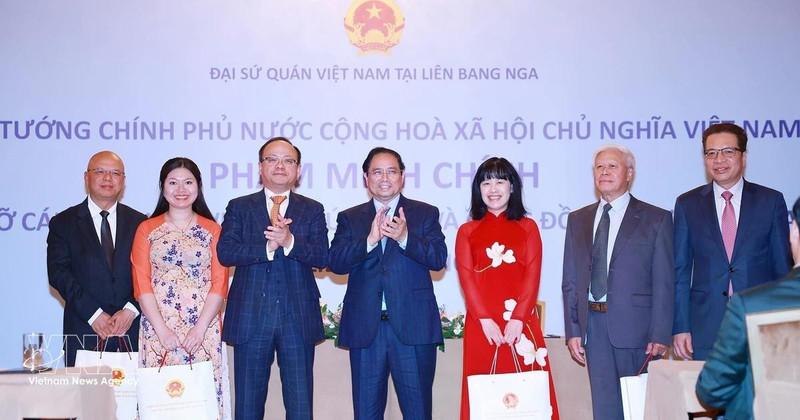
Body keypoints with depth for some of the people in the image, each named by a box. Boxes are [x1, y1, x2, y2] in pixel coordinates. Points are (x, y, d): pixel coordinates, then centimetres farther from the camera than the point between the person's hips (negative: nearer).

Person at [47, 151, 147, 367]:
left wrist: (131, 310, -11)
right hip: (83, 332, -1)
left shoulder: (139, 222, 11)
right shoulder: (63, 223, 8)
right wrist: (94, 314, -12)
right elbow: (58, 273, -2)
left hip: (131, 331, 1)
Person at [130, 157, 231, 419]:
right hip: (157, 331, 0)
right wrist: (162, 329, -9)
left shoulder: (213, 230, 8)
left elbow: (219, 284, 2)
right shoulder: (147, 230, 9)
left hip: (204, 332, 0)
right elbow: (141, 284, 2)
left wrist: (200, 328, -10)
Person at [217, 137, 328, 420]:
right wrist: (267, 246, -18)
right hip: (250, 318, 0)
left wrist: (289, 242, -21)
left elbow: (322, 257, -4)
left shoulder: (313, 210, 10)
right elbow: (225, 253, -6)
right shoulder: (239, 207, 8)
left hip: (298, 319, 0)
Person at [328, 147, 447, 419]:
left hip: (413, 327, -1)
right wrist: (370, 239, -19)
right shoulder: (349, 218, 11)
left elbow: (438, 259, -6)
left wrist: (404, 237, -22)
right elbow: (335, 262, -3)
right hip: (366, 328, 2)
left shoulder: (426, 214, 8)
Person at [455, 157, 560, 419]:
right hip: (481, 326, 0)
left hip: (521, 324, 0)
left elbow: (533, 275, 1)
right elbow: (466, 279, 1)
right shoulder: (467, 231, 10)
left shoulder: (528, 227, 10)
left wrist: (517, 319, -11)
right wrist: (485, 320, -11)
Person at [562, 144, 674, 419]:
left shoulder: (656, 219, 1)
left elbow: (664, 283, -4)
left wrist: (660, 334, -11)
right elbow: (570, 281, 11)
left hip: (635, 325, -3)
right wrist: (573, 330, 3)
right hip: (593, 325, 4)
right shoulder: (577, 220, 13)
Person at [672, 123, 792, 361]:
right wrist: (680, 328, -1)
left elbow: (783, 268, 6)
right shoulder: (687, 204, 7)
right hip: (706, 330, 0)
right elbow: (680, 272, 6)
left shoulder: (771, 201, 5)